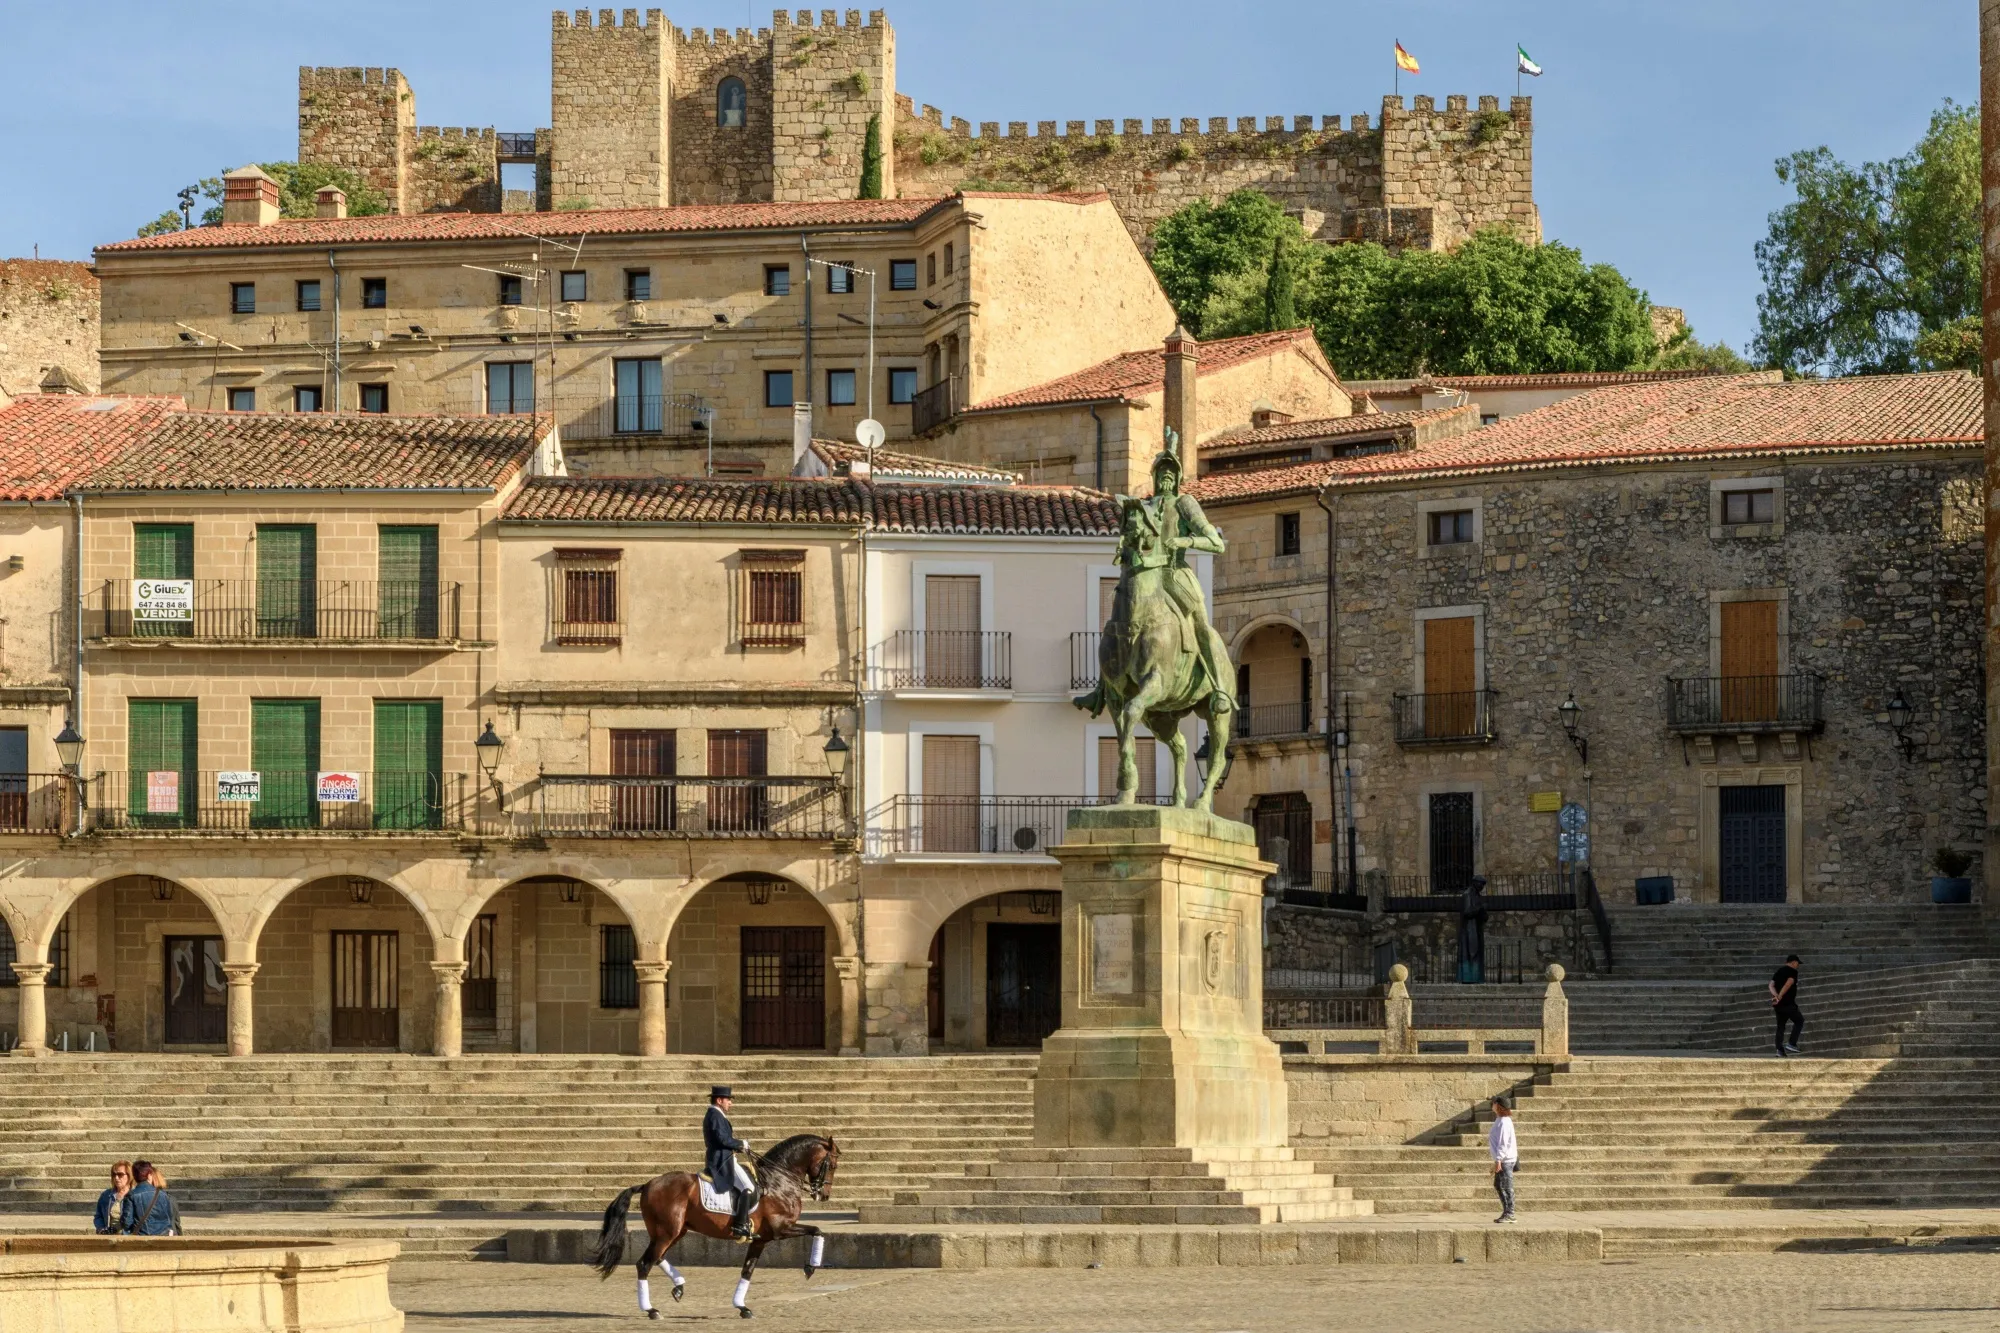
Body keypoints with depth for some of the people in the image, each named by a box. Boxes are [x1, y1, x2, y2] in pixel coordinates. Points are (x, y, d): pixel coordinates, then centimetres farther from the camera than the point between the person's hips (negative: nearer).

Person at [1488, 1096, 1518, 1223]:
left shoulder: (1503, 1122, -16)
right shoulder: (1501, 1120, 15)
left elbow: (1503, 1142, -20)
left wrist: (1498, 1160, -22)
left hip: (1505, 1160, -10)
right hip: (1504, 1159, 10)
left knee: (1506, 1187, -6)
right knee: (1498, 1185, 15)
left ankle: (1509, 1214, -3)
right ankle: (1507, 1212, 18)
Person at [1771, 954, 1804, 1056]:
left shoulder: (1778, 972, 18)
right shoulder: (1793, 972, -4)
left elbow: (1771, 985, 6)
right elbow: (1788, 984, -18)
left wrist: (1776, 995, -10)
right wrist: (1780, 997, -21)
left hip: (1777, 1005, 7)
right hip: (1787, 1003, -7)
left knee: (1780, 1026, 11)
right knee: (1799, 1020, 7)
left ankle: (1780, 1050, 4)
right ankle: (1791, 1044, -4)